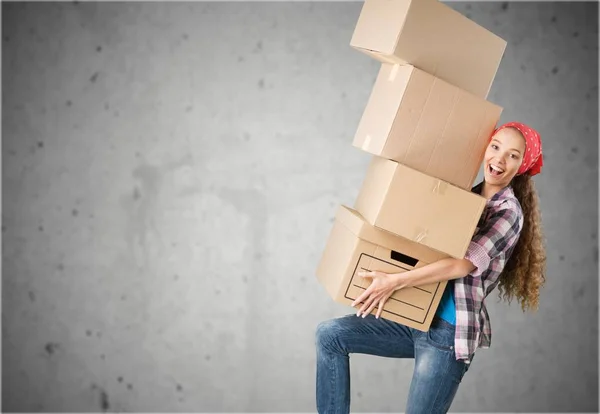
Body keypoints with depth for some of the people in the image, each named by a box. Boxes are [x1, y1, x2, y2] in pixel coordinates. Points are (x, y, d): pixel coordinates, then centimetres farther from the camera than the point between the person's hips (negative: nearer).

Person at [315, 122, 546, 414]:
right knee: (329, 335, 0)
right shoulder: (469, 197, 10)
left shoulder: (509, 211, -10)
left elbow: (463, 264, -21)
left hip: (450, 331, -7)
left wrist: (395, 281, -24)